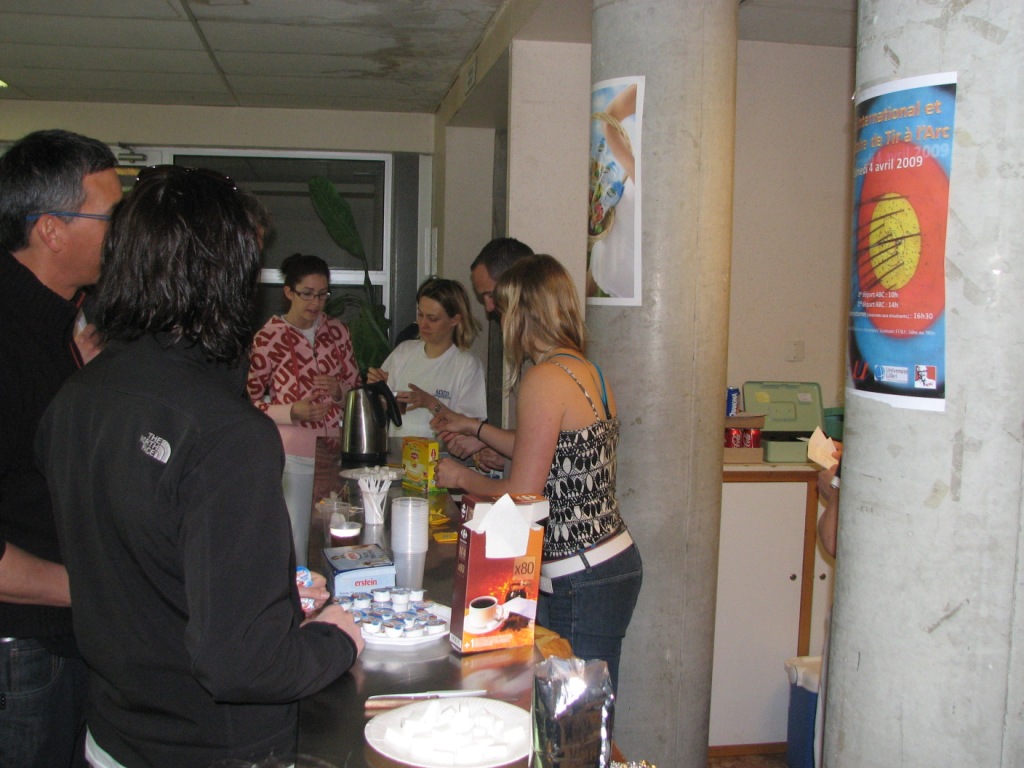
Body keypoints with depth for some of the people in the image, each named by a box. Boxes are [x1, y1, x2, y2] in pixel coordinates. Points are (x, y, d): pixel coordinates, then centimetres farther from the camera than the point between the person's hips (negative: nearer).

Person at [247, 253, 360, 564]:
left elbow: (356, 385, 15)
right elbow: (250, 399, -3)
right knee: (294, 542, -2)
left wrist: (339, 390, -6)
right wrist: (292, 412, -17)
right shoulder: (269, 337, -5)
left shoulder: (337, 331, 8)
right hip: (293, 454, -4)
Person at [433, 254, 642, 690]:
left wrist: (462, 478, 2)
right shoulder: (589, 372, 10)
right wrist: (474, 428, 34)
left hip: (582, 582, -9)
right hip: (614, 561, 9)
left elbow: (522, 495, -16)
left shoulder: (544, 379, -17)